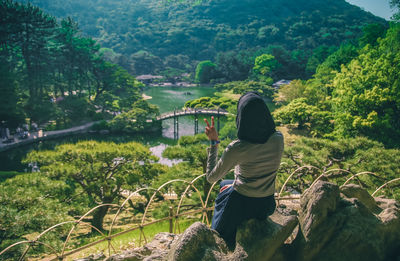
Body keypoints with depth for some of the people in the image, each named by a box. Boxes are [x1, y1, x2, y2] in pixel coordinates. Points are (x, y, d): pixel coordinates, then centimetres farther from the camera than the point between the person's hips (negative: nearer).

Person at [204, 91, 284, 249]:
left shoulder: (237, 148, -28)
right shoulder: (278, 139, -13)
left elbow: (211, 178, -15)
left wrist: (213, 142, -12)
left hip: (242, 204, -5)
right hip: (267, 204, 5)